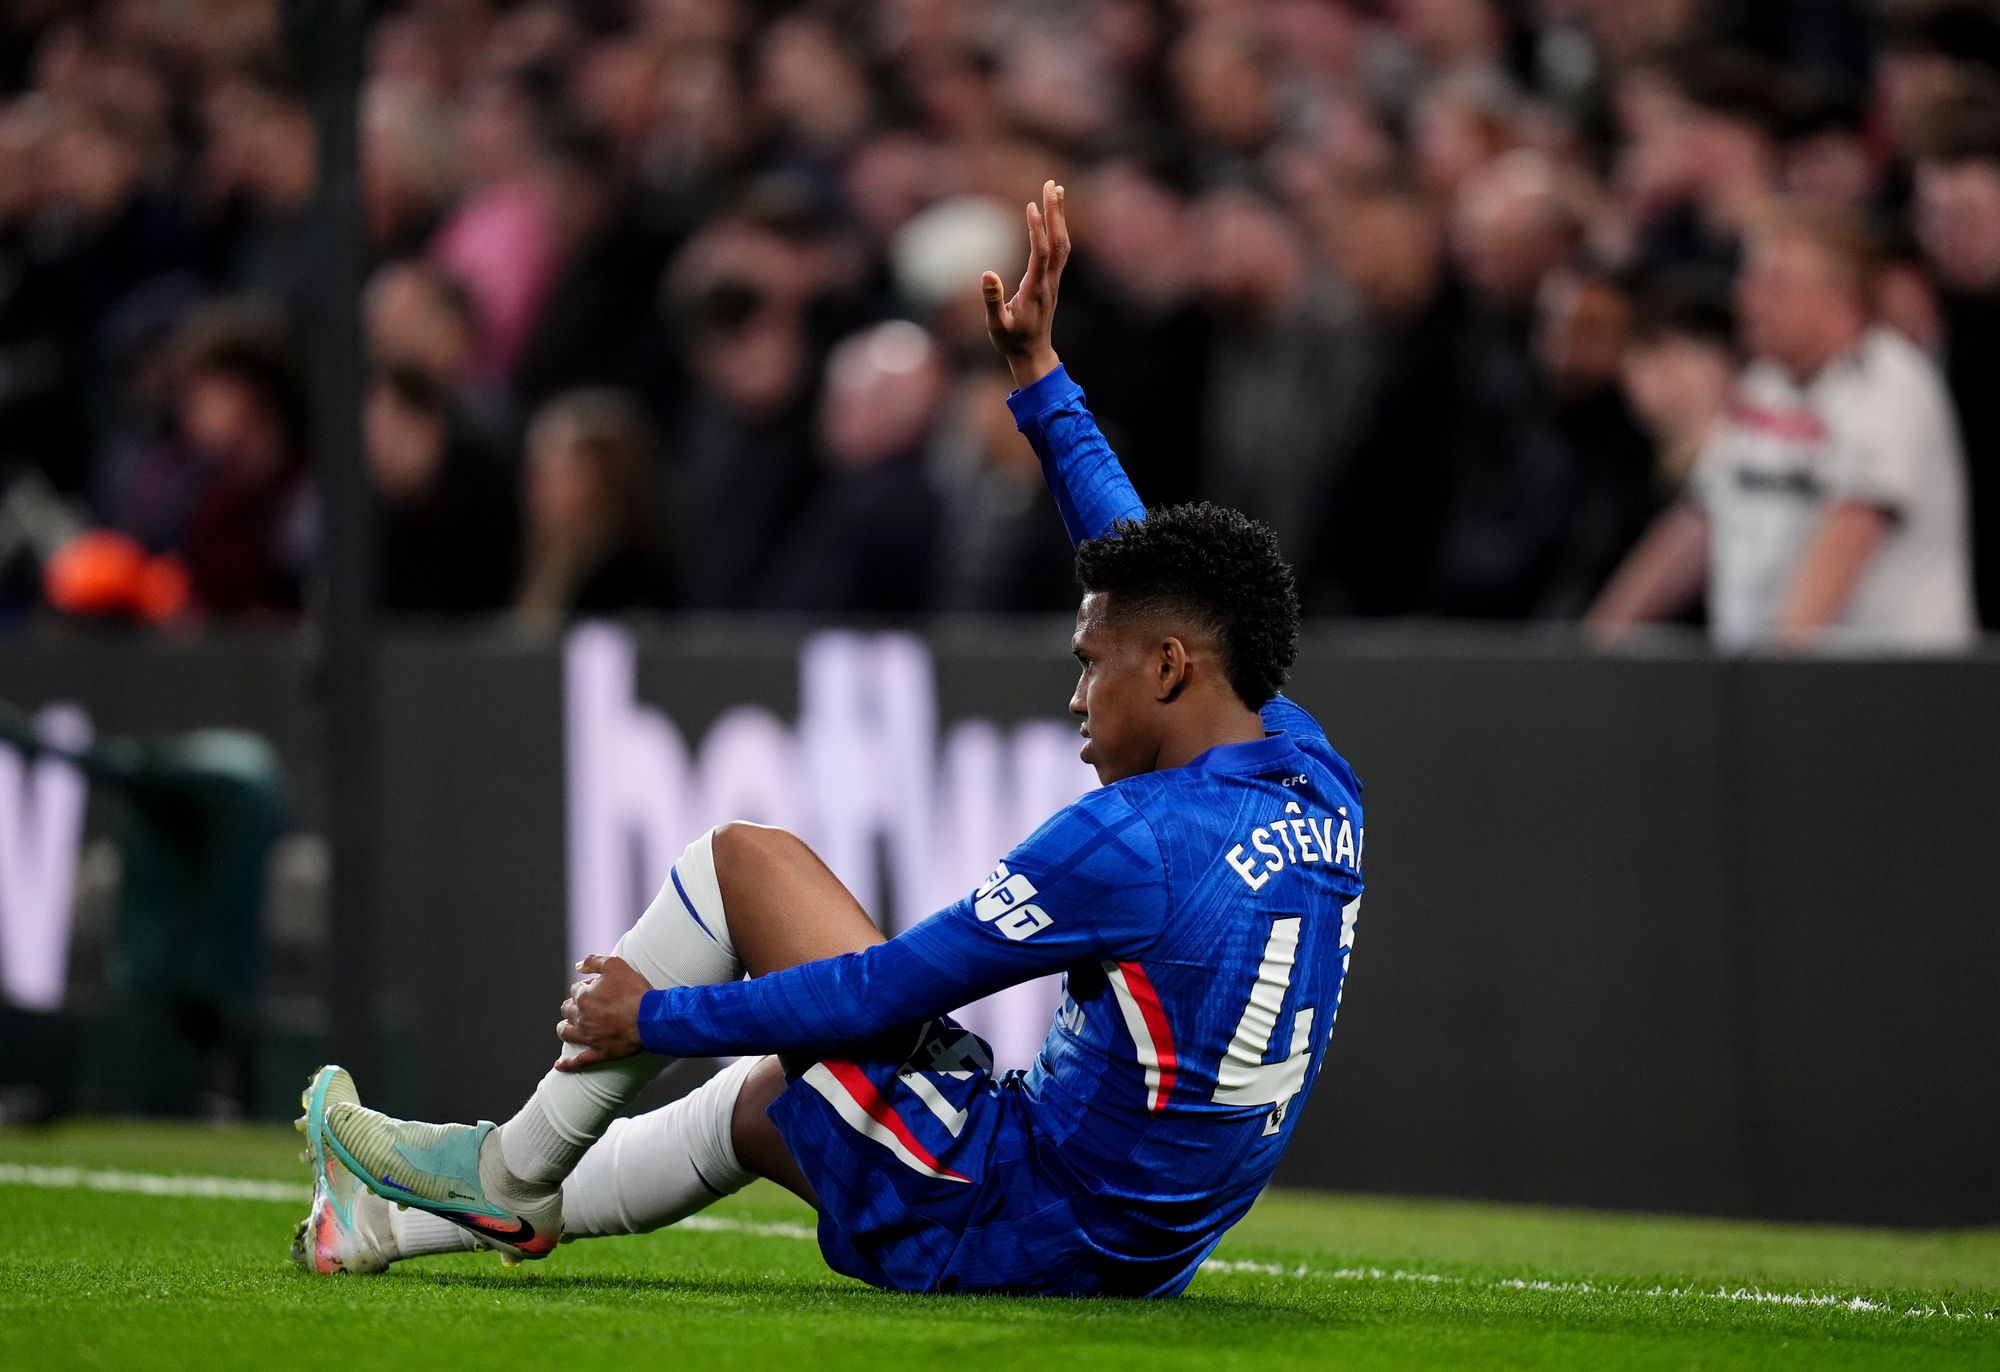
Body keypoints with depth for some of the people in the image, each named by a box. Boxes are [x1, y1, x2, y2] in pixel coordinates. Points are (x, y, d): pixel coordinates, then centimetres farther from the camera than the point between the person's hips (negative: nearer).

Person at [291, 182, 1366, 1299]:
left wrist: (658, 1015, -5)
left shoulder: (1132, 840, -24)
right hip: (1139, 1261, 9)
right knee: (758, 1097, 30)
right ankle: (398, 1228, 39)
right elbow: (1134, 556, 15)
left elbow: (885, 991, -18)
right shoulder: (1317, 782, 1)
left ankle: (517, 1171, 15)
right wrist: (1040, 377, 22)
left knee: (743, 860, 2)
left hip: (996, 1226, -9)